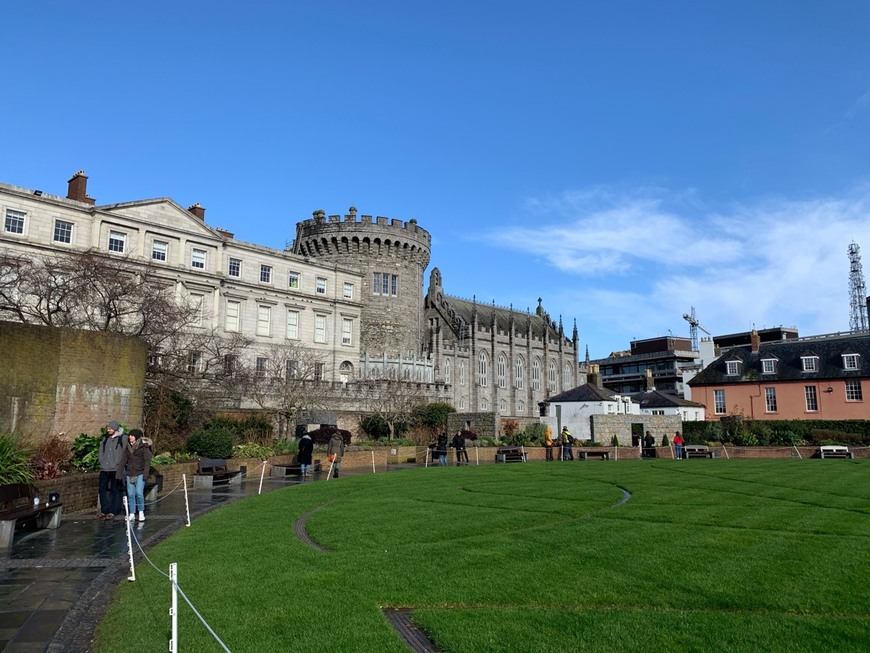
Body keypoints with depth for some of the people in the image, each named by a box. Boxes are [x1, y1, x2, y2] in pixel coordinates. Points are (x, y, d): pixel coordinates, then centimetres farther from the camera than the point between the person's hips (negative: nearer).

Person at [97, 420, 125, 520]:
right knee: (102, 489, 6)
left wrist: (118, 465, -10)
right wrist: (101, 462, 6)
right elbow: (101, 450, 18)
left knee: (114, 490, 1)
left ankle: (112, 512, 7)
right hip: (104, 469, 5)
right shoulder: (105, 438, 11)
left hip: (115, 469, -5)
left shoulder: (122, 439, -5)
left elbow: (124, 454, -6)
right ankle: (104, 511, 15)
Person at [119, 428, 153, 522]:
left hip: (140, 473, -5)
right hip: (130, 473, 5)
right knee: (130, 494, 5)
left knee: (139, 493, -11)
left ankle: (141, 512, 7)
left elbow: (147, 461, -8)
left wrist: (145, 473, -15)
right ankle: (132, 514, 14)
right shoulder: (127, 447, 10)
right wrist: (119, 473, 9)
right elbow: (123, 460, 13)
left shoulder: (144, 446, -6)